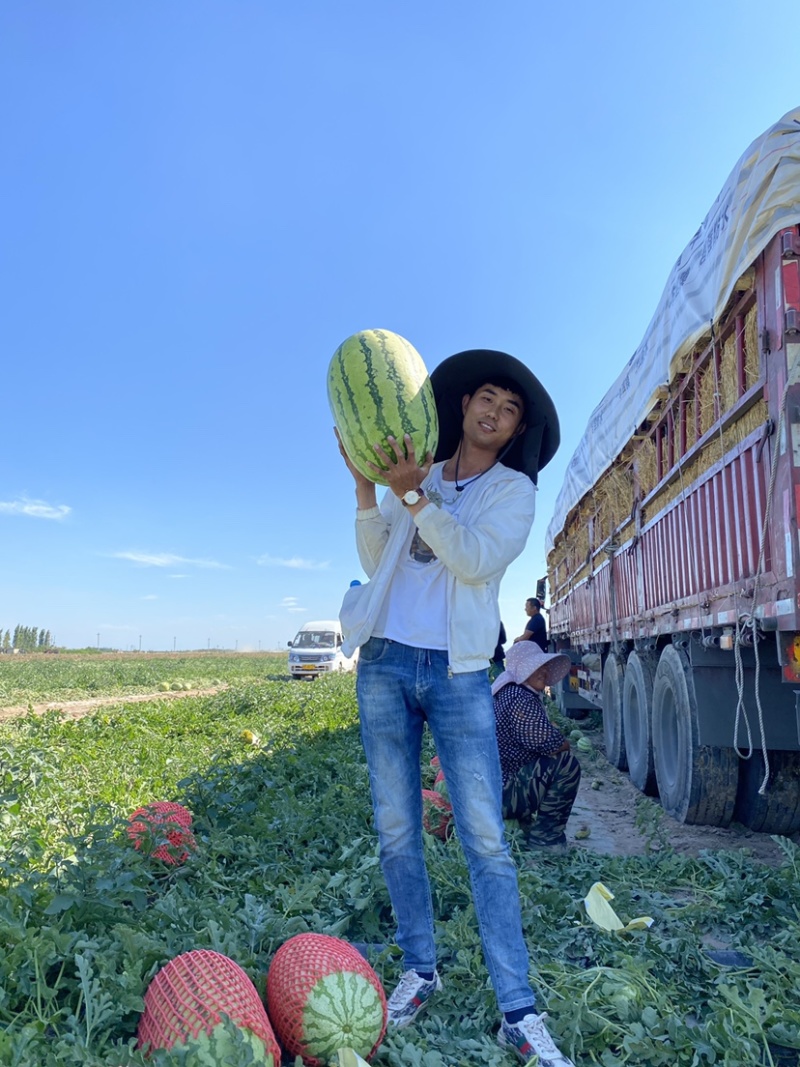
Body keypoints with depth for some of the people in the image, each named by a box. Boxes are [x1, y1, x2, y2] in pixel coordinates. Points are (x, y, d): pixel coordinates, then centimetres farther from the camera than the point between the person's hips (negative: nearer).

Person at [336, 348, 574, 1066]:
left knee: (486, 839, -4)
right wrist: (365, 486, -7)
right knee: (396, 830, 8)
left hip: (457, 673, -2)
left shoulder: (514, 490, 6)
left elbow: (476, 561, -12)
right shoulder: (417, 474, 13)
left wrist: (413, 494, -20)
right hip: (384, 663, 3)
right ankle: (420, 970, 25)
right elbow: (375, 562, 7)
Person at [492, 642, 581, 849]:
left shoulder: (508, 693, 13)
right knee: (567, 765, -12)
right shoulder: (520, 699, -19)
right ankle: (545, 838, -4)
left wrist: (558, 742, 2)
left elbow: (536, 740, 19)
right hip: (500, 794, -11)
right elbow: (548, 742, -23)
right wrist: (565, 744, -3)